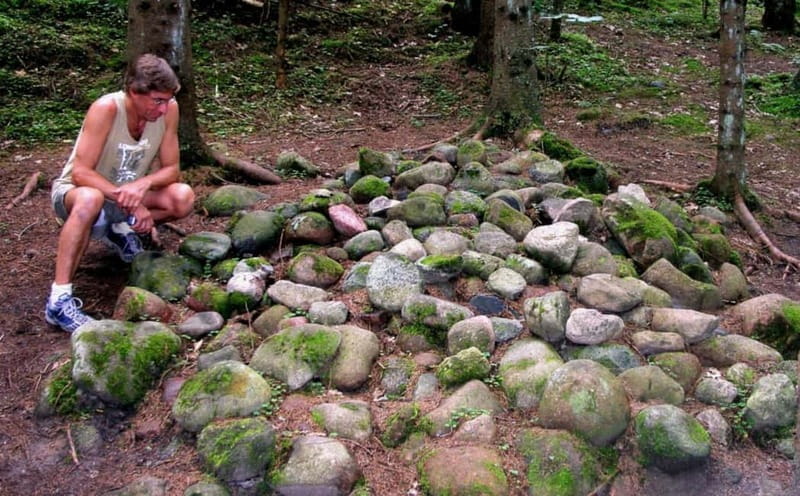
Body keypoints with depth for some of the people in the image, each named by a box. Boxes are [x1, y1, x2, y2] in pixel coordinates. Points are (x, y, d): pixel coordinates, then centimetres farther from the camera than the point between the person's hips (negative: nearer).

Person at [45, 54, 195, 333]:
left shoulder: (169, 109, -16)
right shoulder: (106, 109, -29)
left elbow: (171, 169, -10)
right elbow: (80, 173, -30)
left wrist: (142, 185, -31)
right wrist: (129, 202, -38)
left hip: (130, 193, 5)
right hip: (75, 190, -5)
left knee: (183, 198, -21)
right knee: (91, 200, -41)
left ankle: (121, 229, 6)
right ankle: (59, 300, -37)